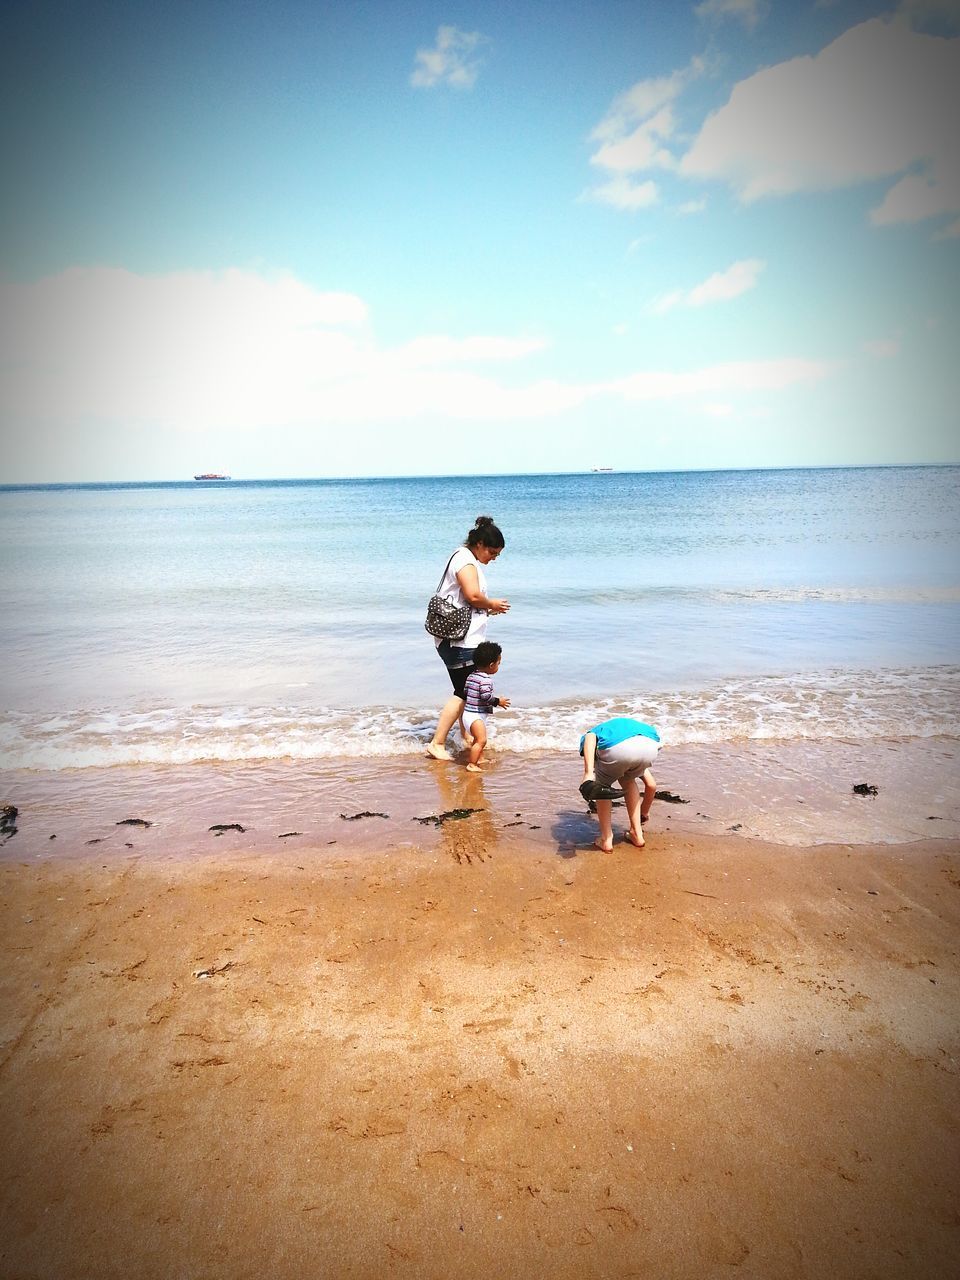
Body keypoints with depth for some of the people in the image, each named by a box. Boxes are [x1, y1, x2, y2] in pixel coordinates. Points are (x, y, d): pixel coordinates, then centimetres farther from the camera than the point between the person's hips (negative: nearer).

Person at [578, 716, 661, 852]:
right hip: (650, 746, 4)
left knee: (601, 785, 27)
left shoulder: (596, 730, 36)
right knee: (627, 780, 36)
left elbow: (590, 737, 4)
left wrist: (588, 774, -9)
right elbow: (651, 785, 45)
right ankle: (637, 834, 34)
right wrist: (644, 814, 59)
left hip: (617, 748, -4)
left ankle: (606, 839, 24)